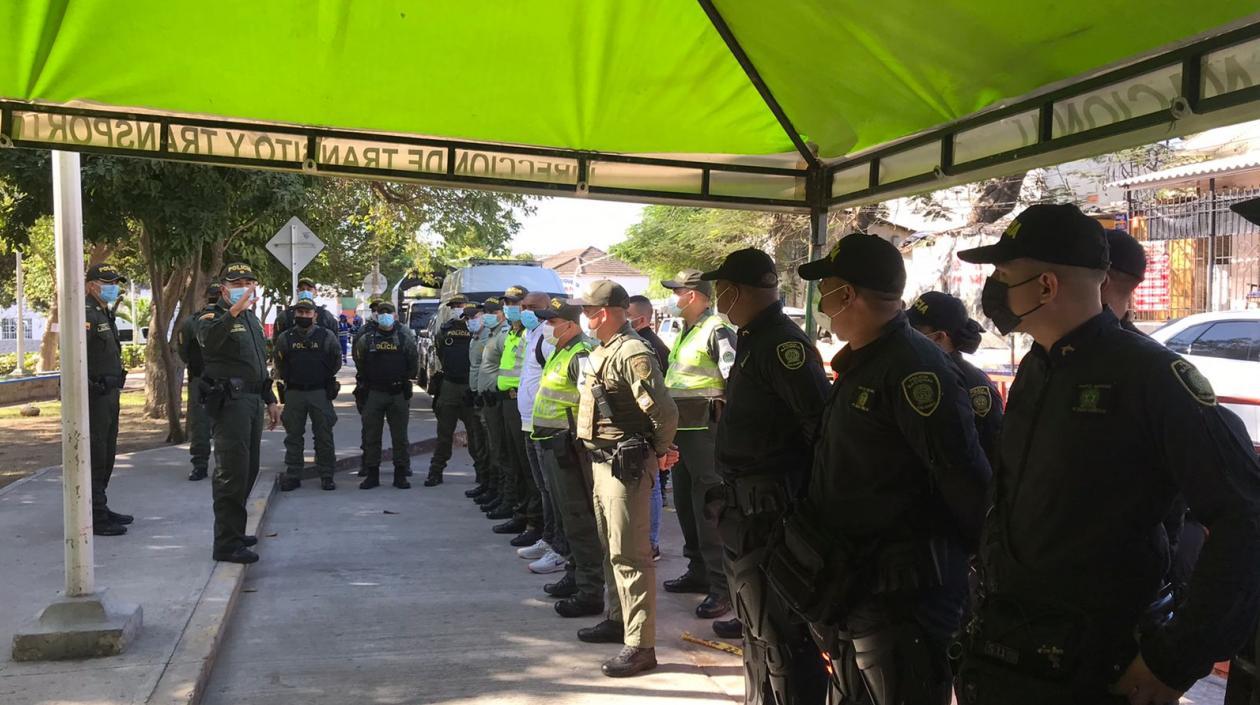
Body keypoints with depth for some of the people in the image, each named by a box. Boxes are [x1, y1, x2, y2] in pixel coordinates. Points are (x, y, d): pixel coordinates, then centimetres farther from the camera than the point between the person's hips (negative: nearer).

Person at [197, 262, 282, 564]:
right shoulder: (213, 317, -7)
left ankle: (235, 530, 27)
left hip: (253, 400, 9)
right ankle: (226, 543, -6)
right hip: (230, 401, -9)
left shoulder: (252, 319, 20)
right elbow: (207, 339, -33)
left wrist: (270, 400, 25)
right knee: (232, 471, -10)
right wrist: (232, 312, -45)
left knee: (248, 470, 15)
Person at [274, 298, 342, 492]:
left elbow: (336, 362, 9)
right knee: (293, 436, 7)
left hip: (320, 393, -2)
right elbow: (279, 366, 15)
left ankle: (327, 476, 10)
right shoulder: (285, 338, 4)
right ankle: (292, 476, 14)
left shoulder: (327, 336, 0)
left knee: (324, 436, 2)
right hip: (294, 393, 2)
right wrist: (289, 379, 12)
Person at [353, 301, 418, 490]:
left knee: (400, 435, 4)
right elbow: (360, 363, 15)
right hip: (373, 394, 1)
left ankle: (401, 474, 12)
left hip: (399, 394, -1)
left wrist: (406, 380, 6)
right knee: (371, 435, 4)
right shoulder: (366, 339, 2)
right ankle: (372, 474, 13)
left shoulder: (405, 338, -1)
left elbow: (414, 362, 8)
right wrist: (364, 382, 11)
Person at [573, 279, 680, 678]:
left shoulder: (632, 353, -19)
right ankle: (618, 619, 35)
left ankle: (641, 645, -3)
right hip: (602, 460, 11)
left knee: (629, 554, -8)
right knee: (611, 547, 20)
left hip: (625, 463, -11)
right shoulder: (602, 352, 13)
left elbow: (663, 410, -25)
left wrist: (660, 450, -10)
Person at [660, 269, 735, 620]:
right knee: (685, 504, 16)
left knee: (709, 510, -8)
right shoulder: (685, 332, 17)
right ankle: (698, 571, 29)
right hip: (680, 430, 10)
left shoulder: (717, 331, -13)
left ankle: (722, 586, -4)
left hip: (705, 430, -10)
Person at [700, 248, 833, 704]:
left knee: (778, 632, -4)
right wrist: (736, 493, 17)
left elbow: (822, 423, -25)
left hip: (770, 512, -11)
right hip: (748, 508, 11)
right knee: (756, 621, 22)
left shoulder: (781, 343, -18)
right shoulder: (754, 340, 13)